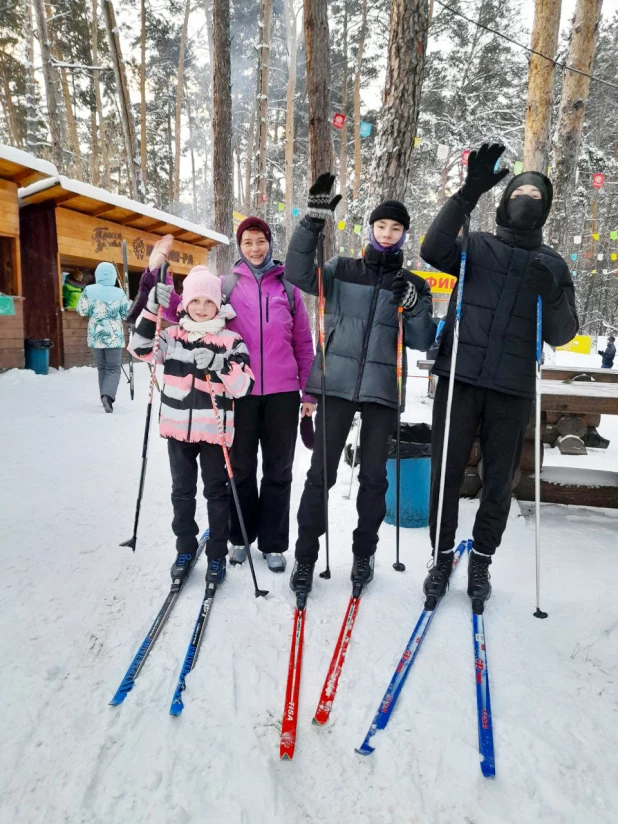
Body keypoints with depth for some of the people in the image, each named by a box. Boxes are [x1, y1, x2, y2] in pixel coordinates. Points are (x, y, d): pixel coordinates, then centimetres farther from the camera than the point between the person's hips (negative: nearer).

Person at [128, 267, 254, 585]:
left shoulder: (231, 341, -4)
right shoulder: (172, 336, 6)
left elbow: (243, 388, -10)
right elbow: (141, 347, -7)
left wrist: (221, 366, -27)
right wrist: (152, 308, -14)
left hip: (214, 430, -3)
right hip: (178, 428, 3)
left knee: (216, 492, 9)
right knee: (182, 491, 14)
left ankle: (217, 555, 24)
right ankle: (185, 549, 31)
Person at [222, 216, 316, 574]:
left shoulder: (288, 287, 8)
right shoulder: (227, 285, 7)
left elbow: (304, 343, 8)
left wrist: (310, 391, 5)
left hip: (283, 392, 1)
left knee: (279, 471, 7)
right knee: (241, 468, 11)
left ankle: (273, 543, 21)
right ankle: (240, 537, 28)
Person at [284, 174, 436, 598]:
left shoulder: (413, 285, 10)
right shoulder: (342, 271, 8)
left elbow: (422, 342, 5)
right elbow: (299, 273, -7)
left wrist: (414, 307, -13)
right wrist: (314, 221, -15)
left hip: (383, 390, 1)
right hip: (337, 384, -1)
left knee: (374, 476, 9)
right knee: (322, 472, 1)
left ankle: (364, 554, 27)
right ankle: (306, 556, 15)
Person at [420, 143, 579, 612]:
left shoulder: (553, 266, 14)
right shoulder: (476, 247, 10)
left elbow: (561, 335, 7)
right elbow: (434, 251, -11)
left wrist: (552, 295, -12)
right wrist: (468, 194, -20)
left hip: (513, 390, 2)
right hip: (460, 379, -1)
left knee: (499, 482, 9)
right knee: (446, 473, 3)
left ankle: (481, 563, 27)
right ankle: (443, 559, 21)